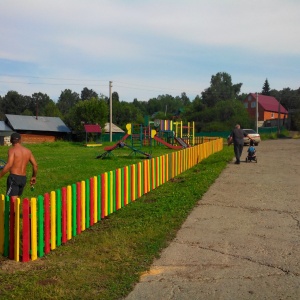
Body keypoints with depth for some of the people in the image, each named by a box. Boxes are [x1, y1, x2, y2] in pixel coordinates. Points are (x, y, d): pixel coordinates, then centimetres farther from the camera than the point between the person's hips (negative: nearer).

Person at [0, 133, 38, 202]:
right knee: (15, 199, 20)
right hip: (23, 178, 6)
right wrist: (34, 176, 24)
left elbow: (9, 165, -21)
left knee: (13, 200, -7)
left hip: (14, 177, -6)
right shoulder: (28, 151, 9)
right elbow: (35, 165, 9)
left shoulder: (12, 150, -8)